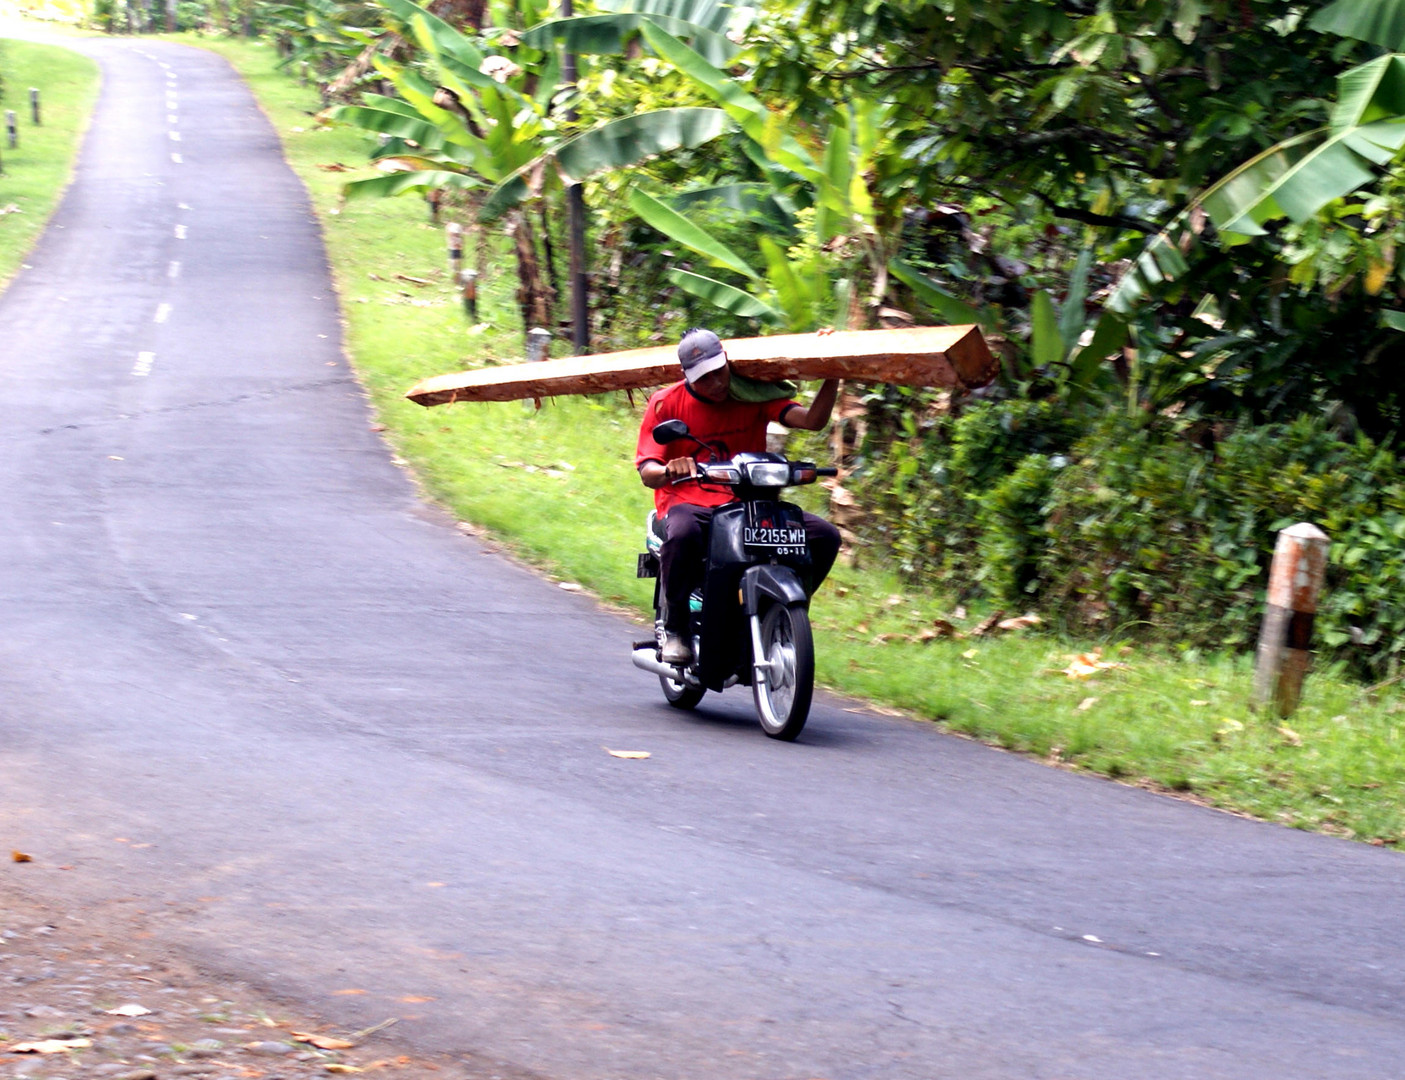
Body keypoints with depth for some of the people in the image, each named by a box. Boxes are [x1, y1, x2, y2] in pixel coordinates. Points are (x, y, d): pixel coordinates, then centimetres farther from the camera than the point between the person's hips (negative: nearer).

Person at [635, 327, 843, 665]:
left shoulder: (754, 393, 5)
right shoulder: (665, 403, -1)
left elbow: (812, 420, -7)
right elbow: (647, 472, -7)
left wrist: (832, 379, -22)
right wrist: (669, 470, -31)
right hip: (687, 503, -3)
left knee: (825, 536, -16)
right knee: (683, 535, -41)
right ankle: (675, 627, -19)